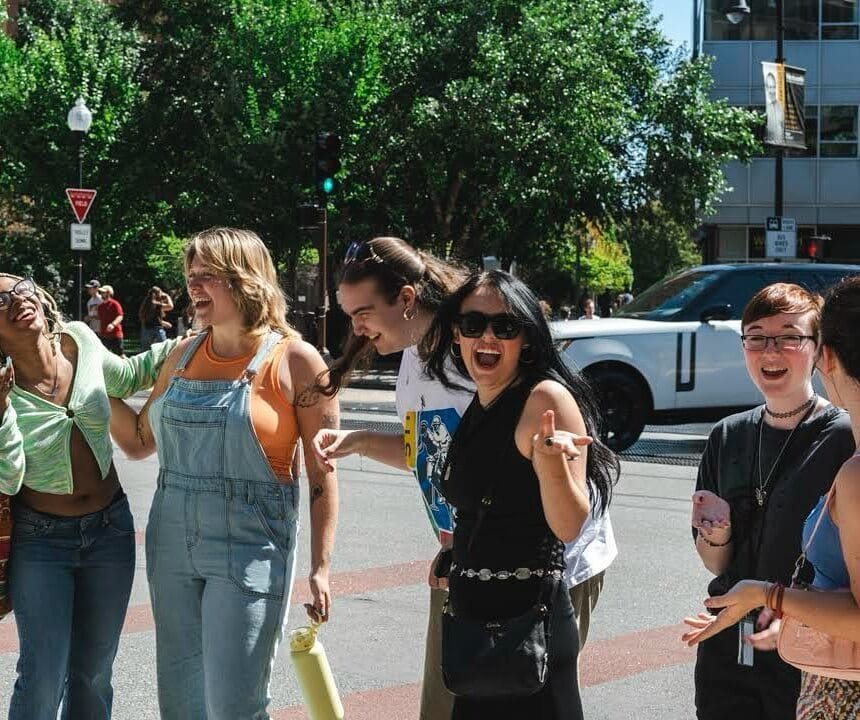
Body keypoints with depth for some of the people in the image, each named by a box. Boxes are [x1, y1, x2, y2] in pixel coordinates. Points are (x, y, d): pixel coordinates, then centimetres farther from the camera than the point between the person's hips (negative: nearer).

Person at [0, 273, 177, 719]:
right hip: (40, 539, -3)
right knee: (43, 679, -6)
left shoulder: (81, 341, -7)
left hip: (111, 530, 4)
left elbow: (127, 377, 15)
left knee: (93, 674, 12)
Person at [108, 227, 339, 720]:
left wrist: (321, 567, -10)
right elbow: (139, 442, 18)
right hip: (173, 544, 6)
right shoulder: (184, 356, 10)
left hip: (249, 548, -6)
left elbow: (322, 472, -6)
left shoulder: (294, 360, -6)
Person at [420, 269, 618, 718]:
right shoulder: (479, 407, 11)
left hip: (527, 620, -9)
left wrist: (551, 462, -37)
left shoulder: (546, 398, -15)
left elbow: (569, 526, -21)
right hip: (473, 619, 9)